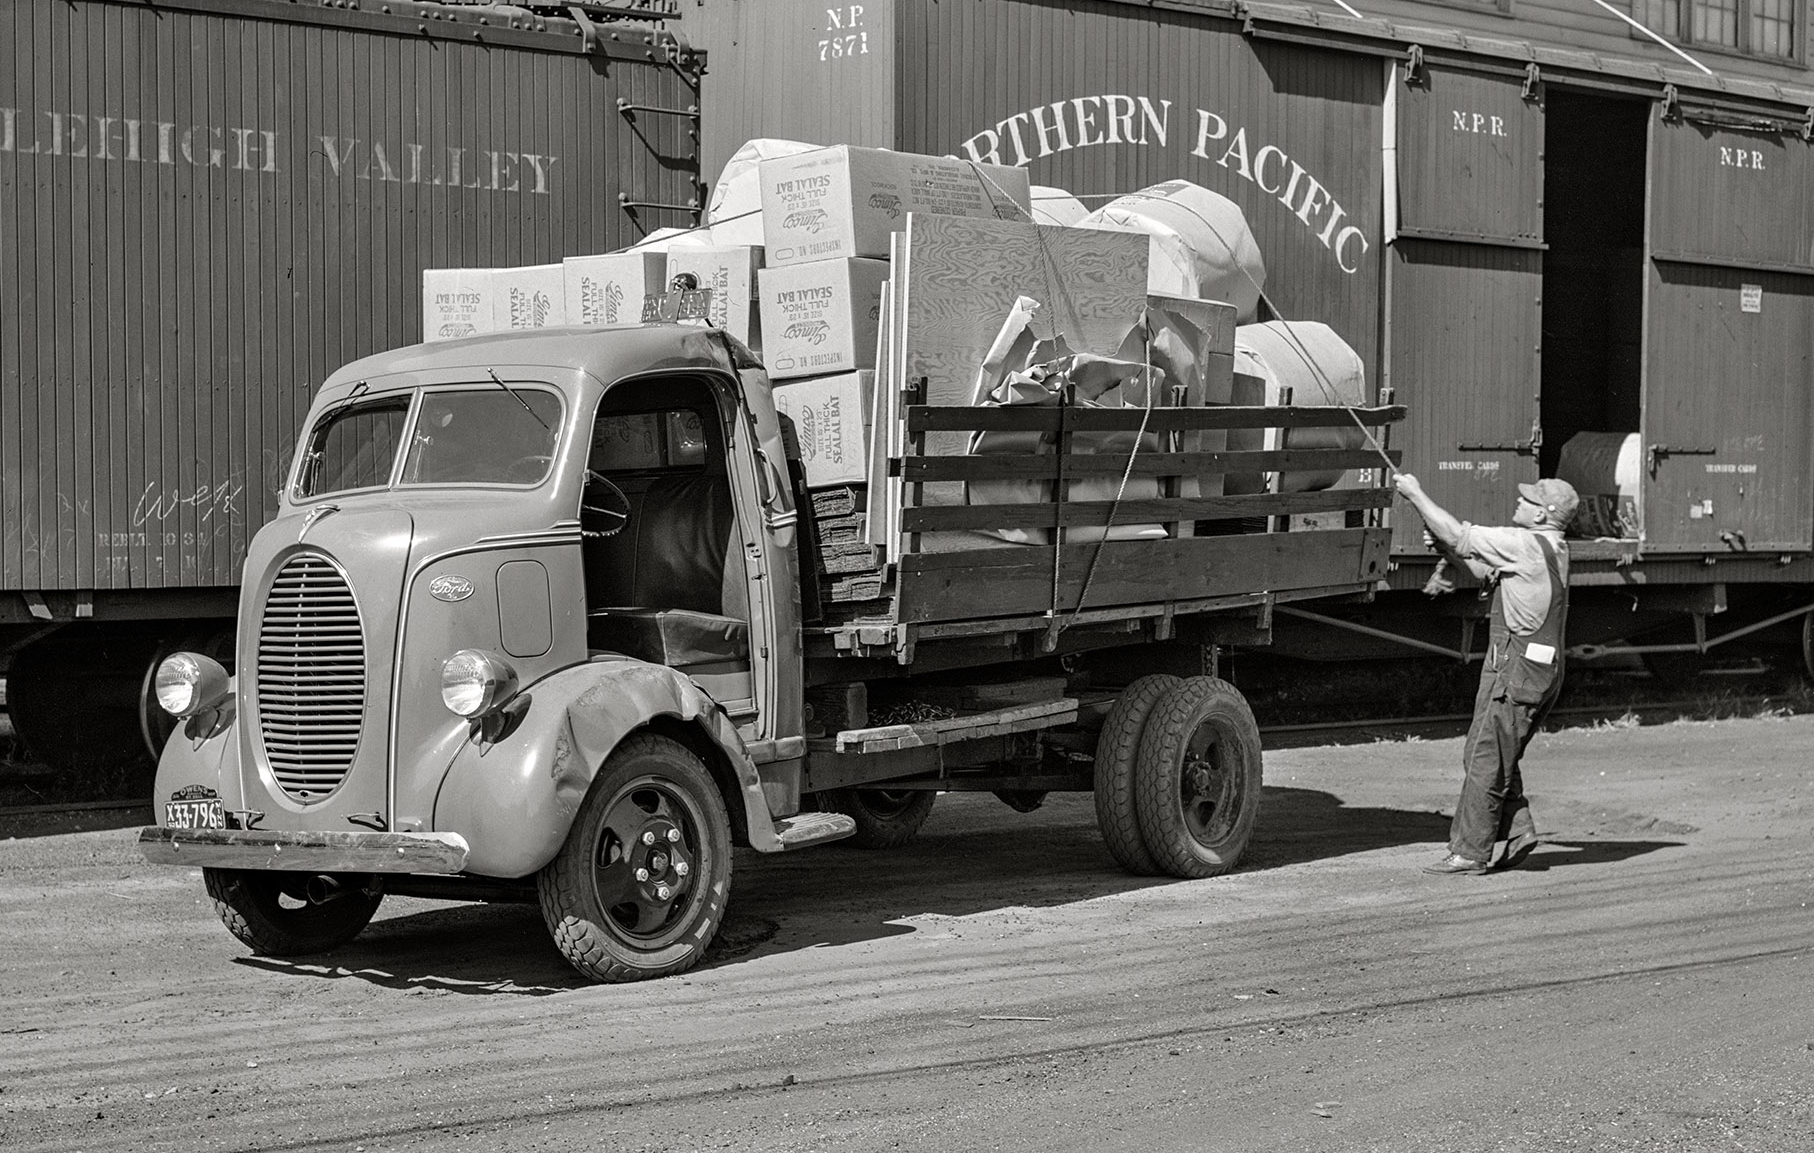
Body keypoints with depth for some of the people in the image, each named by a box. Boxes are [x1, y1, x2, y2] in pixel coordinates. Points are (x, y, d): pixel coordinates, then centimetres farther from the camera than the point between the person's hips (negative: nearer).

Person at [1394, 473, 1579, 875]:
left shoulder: (1525, 545, -15)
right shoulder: (1551, 549, 16)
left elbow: (1460, 536, -15)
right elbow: (1482, 568, 22)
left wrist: (1415, 494, -6)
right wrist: (1443, 543, 9)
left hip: (1517, 667, -10)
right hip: (1541, 671, 10)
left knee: (1486, 760, -5)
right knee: (1485, 755, 16)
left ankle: (1469, 852, -2)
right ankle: (1518, 830, 13)